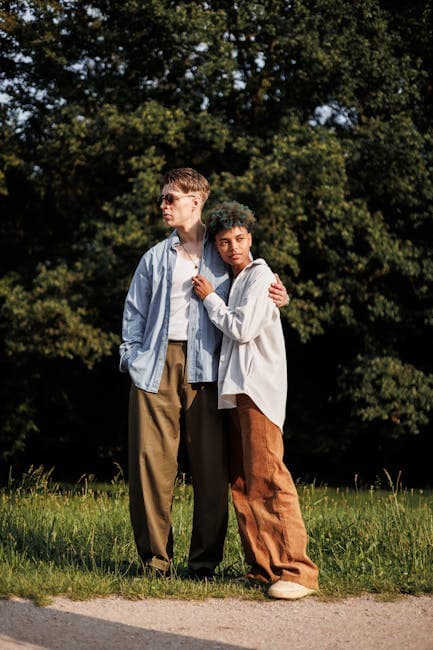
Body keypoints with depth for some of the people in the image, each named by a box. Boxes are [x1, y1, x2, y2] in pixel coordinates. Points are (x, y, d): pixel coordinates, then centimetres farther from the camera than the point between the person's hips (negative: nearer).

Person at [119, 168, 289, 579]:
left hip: (204, 367, -1)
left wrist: (276, 297, -6)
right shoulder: (155, 258, 19)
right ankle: (155, 559, 3)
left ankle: (204, 561, 5)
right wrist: (131, 357, 4)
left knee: (211, 466, -4)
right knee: (151, 463, -5)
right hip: (157, 365, 2)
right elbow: (134, 313, 19)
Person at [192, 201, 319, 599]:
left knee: (266, 476, -17)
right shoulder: (236, 281, 22)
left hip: (259, 387, -10)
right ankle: (262, 567, 7)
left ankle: (296, 570, -20)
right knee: (242, 482, 6)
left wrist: (210, 298, -1)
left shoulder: (259, 275, -5)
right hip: (236, 390, 10)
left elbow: (242, 329, -13)